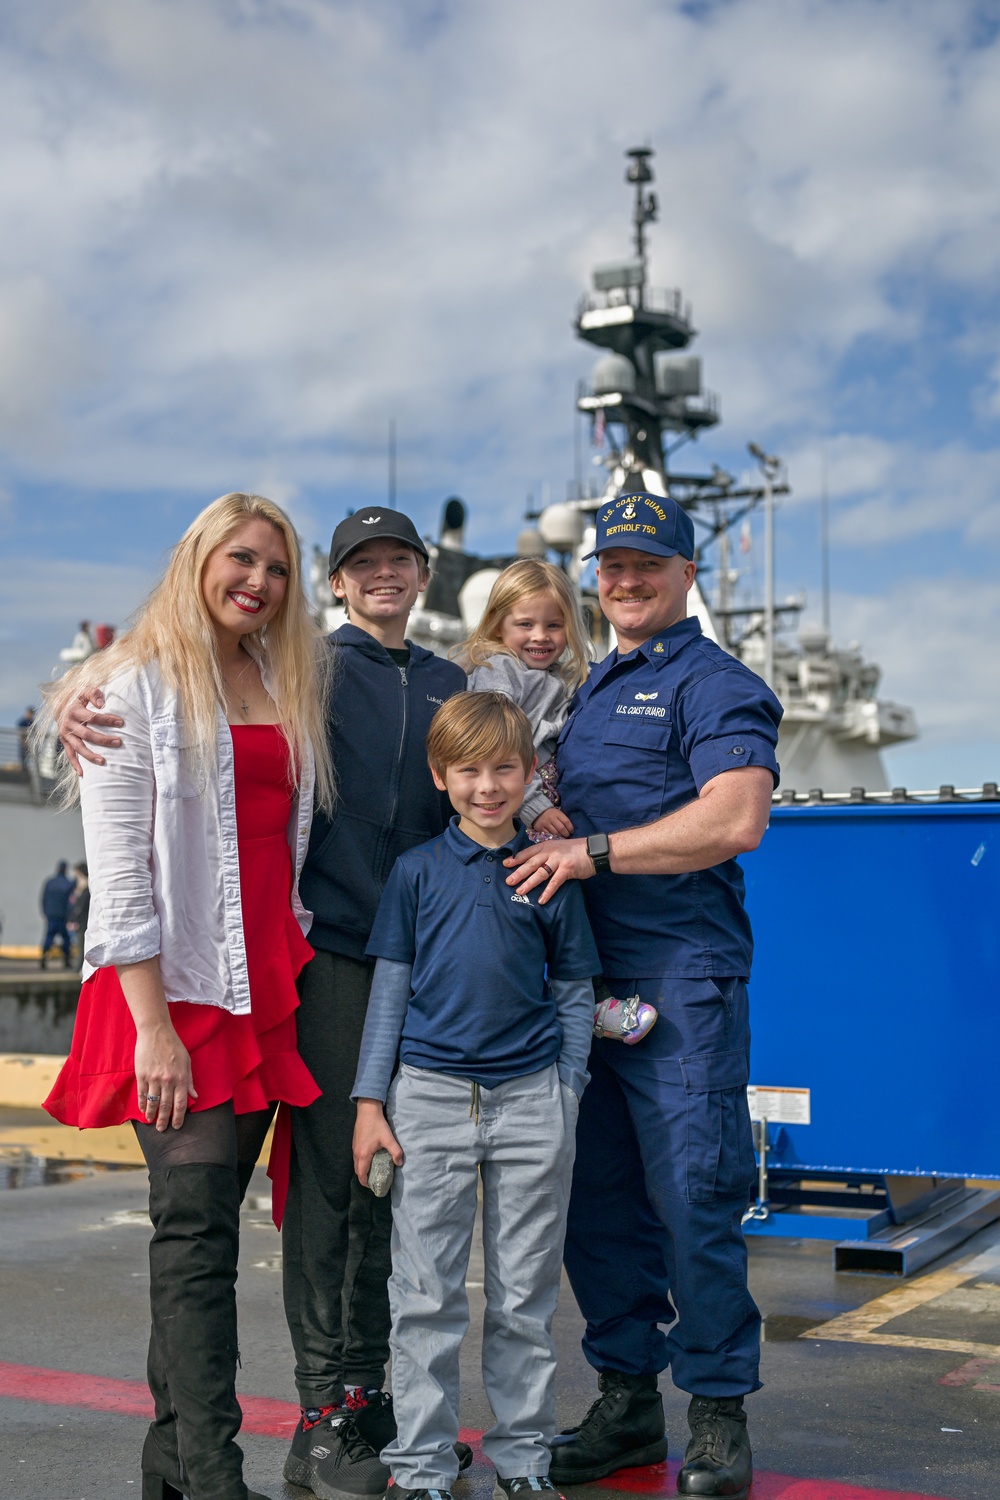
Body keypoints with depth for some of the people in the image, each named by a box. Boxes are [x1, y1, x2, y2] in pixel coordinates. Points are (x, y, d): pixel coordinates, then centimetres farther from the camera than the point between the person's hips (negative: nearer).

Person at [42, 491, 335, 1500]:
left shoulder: (287, 688, 16)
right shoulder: (139, 687, -2)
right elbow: (117, 867, -9)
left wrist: (301, 980, 11)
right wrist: (152, 1025, -15)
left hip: (266, 990, 6)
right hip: (174, 992, -6)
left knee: (204, 1223, 9)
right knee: (196, 1229, -9)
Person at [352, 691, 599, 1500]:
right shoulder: (417, 871, 3)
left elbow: (576, 993, 8)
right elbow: (390, 987, 5)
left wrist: (567, 1095, 3)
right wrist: (370, 1101, 1)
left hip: (531, 1099, 1)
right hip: (430, 1098, 0)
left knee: (525, 1295, 9)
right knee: (426, 1296, 5)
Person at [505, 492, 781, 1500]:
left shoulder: (714, 686, -3)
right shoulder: (589, 692, 21)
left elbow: (735, 819, -19)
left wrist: (593, 850, -18)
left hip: (681, 980, -8)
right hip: (582, 979, 8)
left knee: (693, 1199, -4)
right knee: (596, 1202, 11)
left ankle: (718, 1415, 10)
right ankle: (627, 1399, 24)